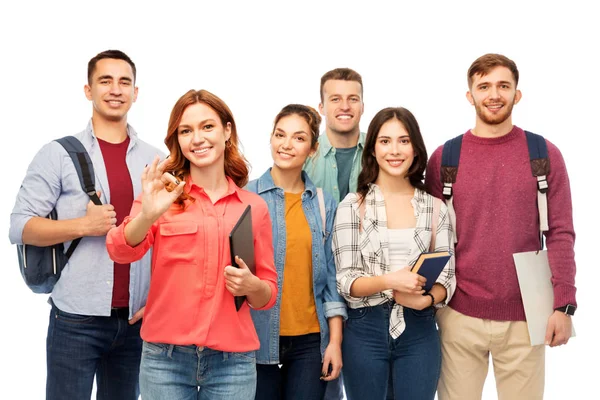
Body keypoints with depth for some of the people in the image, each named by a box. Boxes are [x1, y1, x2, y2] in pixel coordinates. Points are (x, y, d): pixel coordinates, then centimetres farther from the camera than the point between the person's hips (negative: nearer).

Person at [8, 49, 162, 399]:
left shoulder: (156, 159, 9)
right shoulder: (59, 154, 0)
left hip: (137, 319, 3)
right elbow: (21, 227, -5)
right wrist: (84, 225, -17)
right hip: (76, 319, -3)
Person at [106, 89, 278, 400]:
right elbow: (120, 251, -14)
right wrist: (147, 214, -32)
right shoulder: (164, 193, 2)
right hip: (165, 356, -1)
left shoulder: (254, 206, 6)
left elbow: (268, 295, 11)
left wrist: (252, 286, -11)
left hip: (232, 359, 1)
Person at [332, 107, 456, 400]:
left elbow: (447, 278, 4)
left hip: (419, 331, 2)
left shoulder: (435, 208, 4)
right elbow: (345, 280, -6)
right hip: (364, 331, -1)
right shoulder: (353, 205, -2)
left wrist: (425, 299, -16)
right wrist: (389, 280, -22)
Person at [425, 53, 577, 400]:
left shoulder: (545, 155, 0)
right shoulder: (445, 158, 2)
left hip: (526, 316, 0)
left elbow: (561, 235, -1)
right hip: (460, 315, 1)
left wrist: (564, 305, -7)